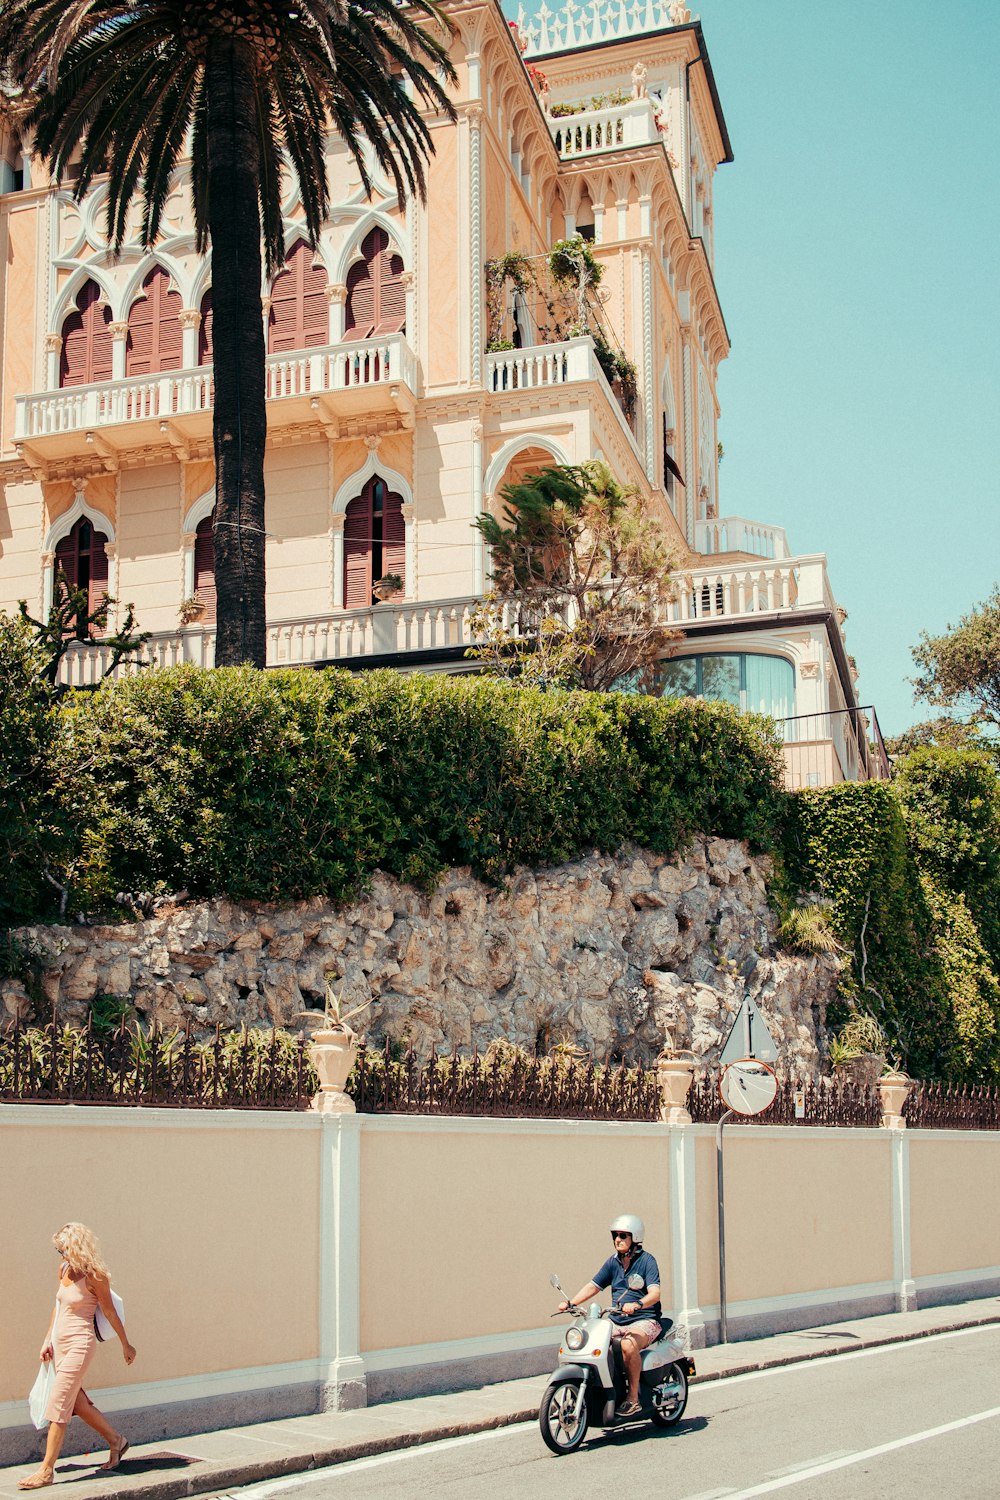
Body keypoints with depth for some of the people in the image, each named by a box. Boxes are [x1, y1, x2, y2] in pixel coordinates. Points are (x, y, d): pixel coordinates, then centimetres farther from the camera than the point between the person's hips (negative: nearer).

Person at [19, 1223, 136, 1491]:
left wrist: (126, 1345, 1)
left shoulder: (94, 1276, -15)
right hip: (61, 1343, 8)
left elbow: (110, 1312, -7)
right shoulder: (64, 1270, 6)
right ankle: (116, 1441, 33)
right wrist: (48, 1340, 15)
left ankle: (46, 1471, -3)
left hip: (79, 1345, -8)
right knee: (77, 1402, 16)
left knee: (58, 1406, -9)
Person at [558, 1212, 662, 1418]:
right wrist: (571, 1303, -2)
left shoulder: (646, 1260, -6)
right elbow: (593, 1286, 13)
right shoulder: (613, 1261, 12)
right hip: (616, 1322, 7)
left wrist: (636, 1304, -38)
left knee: (628, 1345, -36)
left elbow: (655, 1293, -18)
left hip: (644, 1321, -6)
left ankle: (633, 1399, -25)